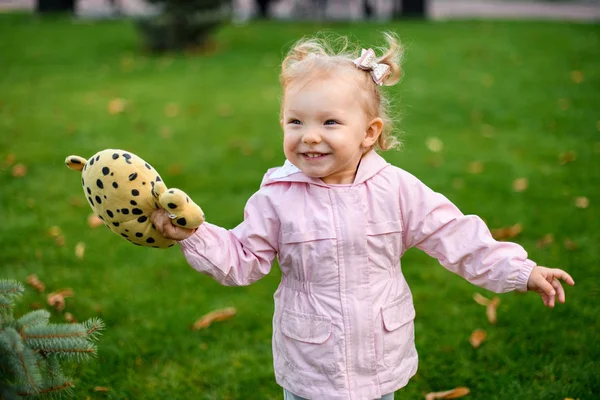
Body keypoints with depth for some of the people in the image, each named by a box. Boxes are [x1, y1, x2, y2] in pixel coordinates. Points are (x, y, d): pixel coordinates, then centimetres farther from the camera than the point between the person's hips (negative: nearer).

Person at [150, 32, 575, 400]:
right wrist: (194, 234, -20)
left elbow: (456, 237, -6)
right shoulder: (277, 199, -11)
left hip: (381, 364, 1)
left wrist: (521, 271, -9)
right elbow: (243, 259, -5)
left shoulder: (397, 190, -11)